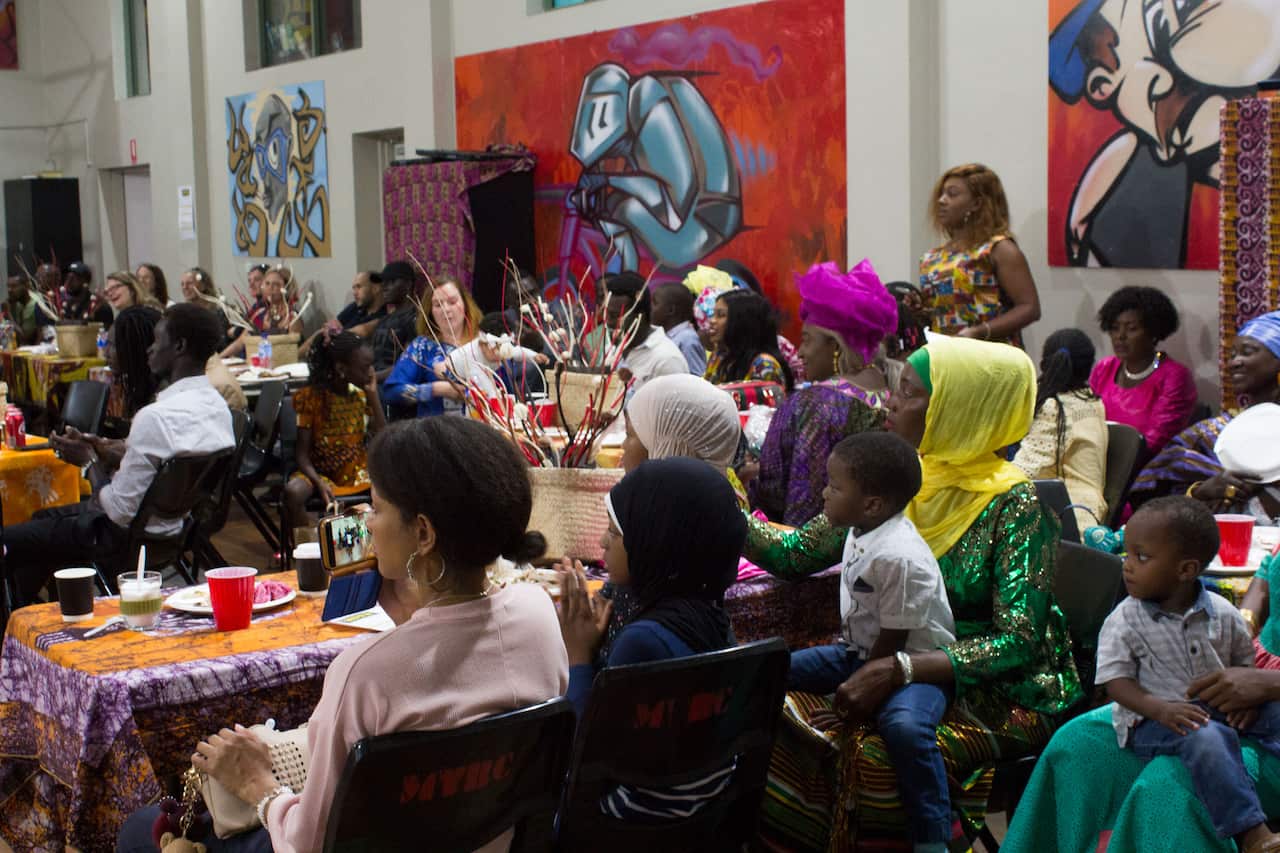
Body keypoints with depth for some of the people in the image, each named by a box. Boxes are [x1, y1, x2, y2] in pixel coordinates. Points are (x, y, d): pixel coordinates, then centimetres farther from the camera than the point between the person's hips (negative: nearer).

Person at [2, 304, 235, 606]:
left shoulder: (156, 417, -30)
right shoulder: (216, 405, -3)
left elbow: (120, 510, -25)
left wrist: (89, 461, -9)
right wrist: (109, 452, 3)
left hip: (132, 536, -9)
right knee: (44, 517, 29)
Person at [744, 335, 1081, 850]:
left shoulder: (1013, 504, -15)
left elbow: (1017, 644, -21)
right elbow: (796, 553, 7)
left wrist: (899, 671, -30)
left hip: (999, 694, -6)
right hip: (906, 675, 6)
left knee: (875, 759, -32)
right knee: (781, 720, -19)